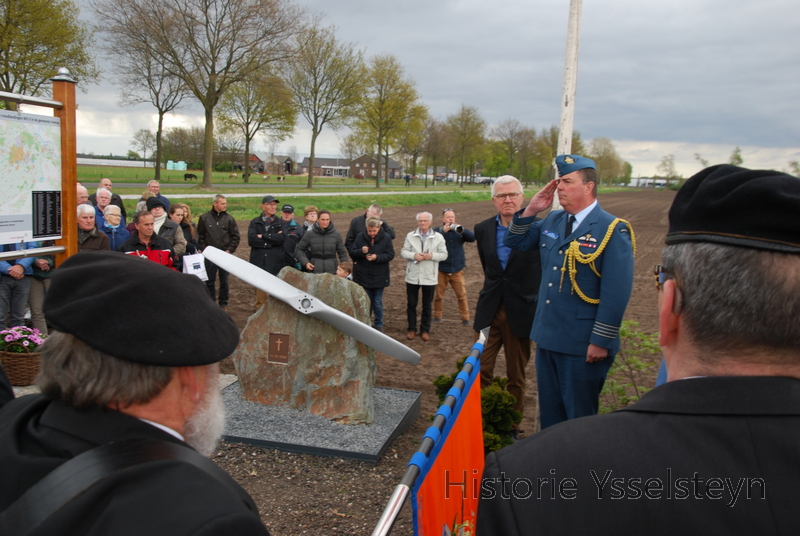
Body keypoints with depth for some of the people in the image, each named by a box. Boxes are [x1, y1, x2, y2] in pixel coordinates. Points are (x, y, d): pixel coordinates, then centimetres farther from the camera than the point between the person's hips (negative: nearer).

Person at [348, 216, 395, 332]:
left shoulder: (386, 238, -7)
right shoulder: (360, 237, -3)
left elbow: (390, 255, -9)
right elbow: (352, 252, -2)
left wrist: (377, 257, -24)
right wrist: (361, 251, -23)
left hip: (379, 276, -1)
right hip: (363, 276, 1)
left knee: (377, 302, 9)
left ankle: (378, 324, 25)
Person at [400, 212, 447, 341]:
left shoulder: (438, 237, -2)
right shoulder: (410, 236, 1)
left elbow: (444, 255, -1)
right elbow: (403, 252, 1)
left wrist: (432, 256, -19)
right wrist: (414, 255, -17)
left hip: (429, 277, -1)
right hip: (412, 277, 1)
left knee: (427, 306, 9)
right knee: (411, 304, 9)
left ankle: (425, 330, 22)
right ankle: (412, 329, 22)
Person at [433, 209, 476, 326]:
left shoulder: (459, 231, 6)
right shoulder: (437, 231, 1)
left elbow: (472, 237, -9)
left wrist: (462, 229, -25)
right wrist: (443, 231, -25)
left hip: (457, 270, 1)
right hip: (441, 270, -1)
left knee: (462, 295, 2)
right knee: (438, 295, 7)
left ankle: (465, 318, 11)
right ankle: (437, 316, 22)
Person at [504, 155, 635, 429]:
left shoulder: (612, 230, -14)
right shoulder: (553, 220, 7)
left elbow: (616, 292, -17)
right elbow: (515, 241, 16)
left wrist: (601, 341, -17)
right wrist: (530, 210, 1)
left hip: (582, 345, -7)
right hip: (548, 336, 7)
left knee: (580, 415, 10)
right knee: (550, 409, 20)